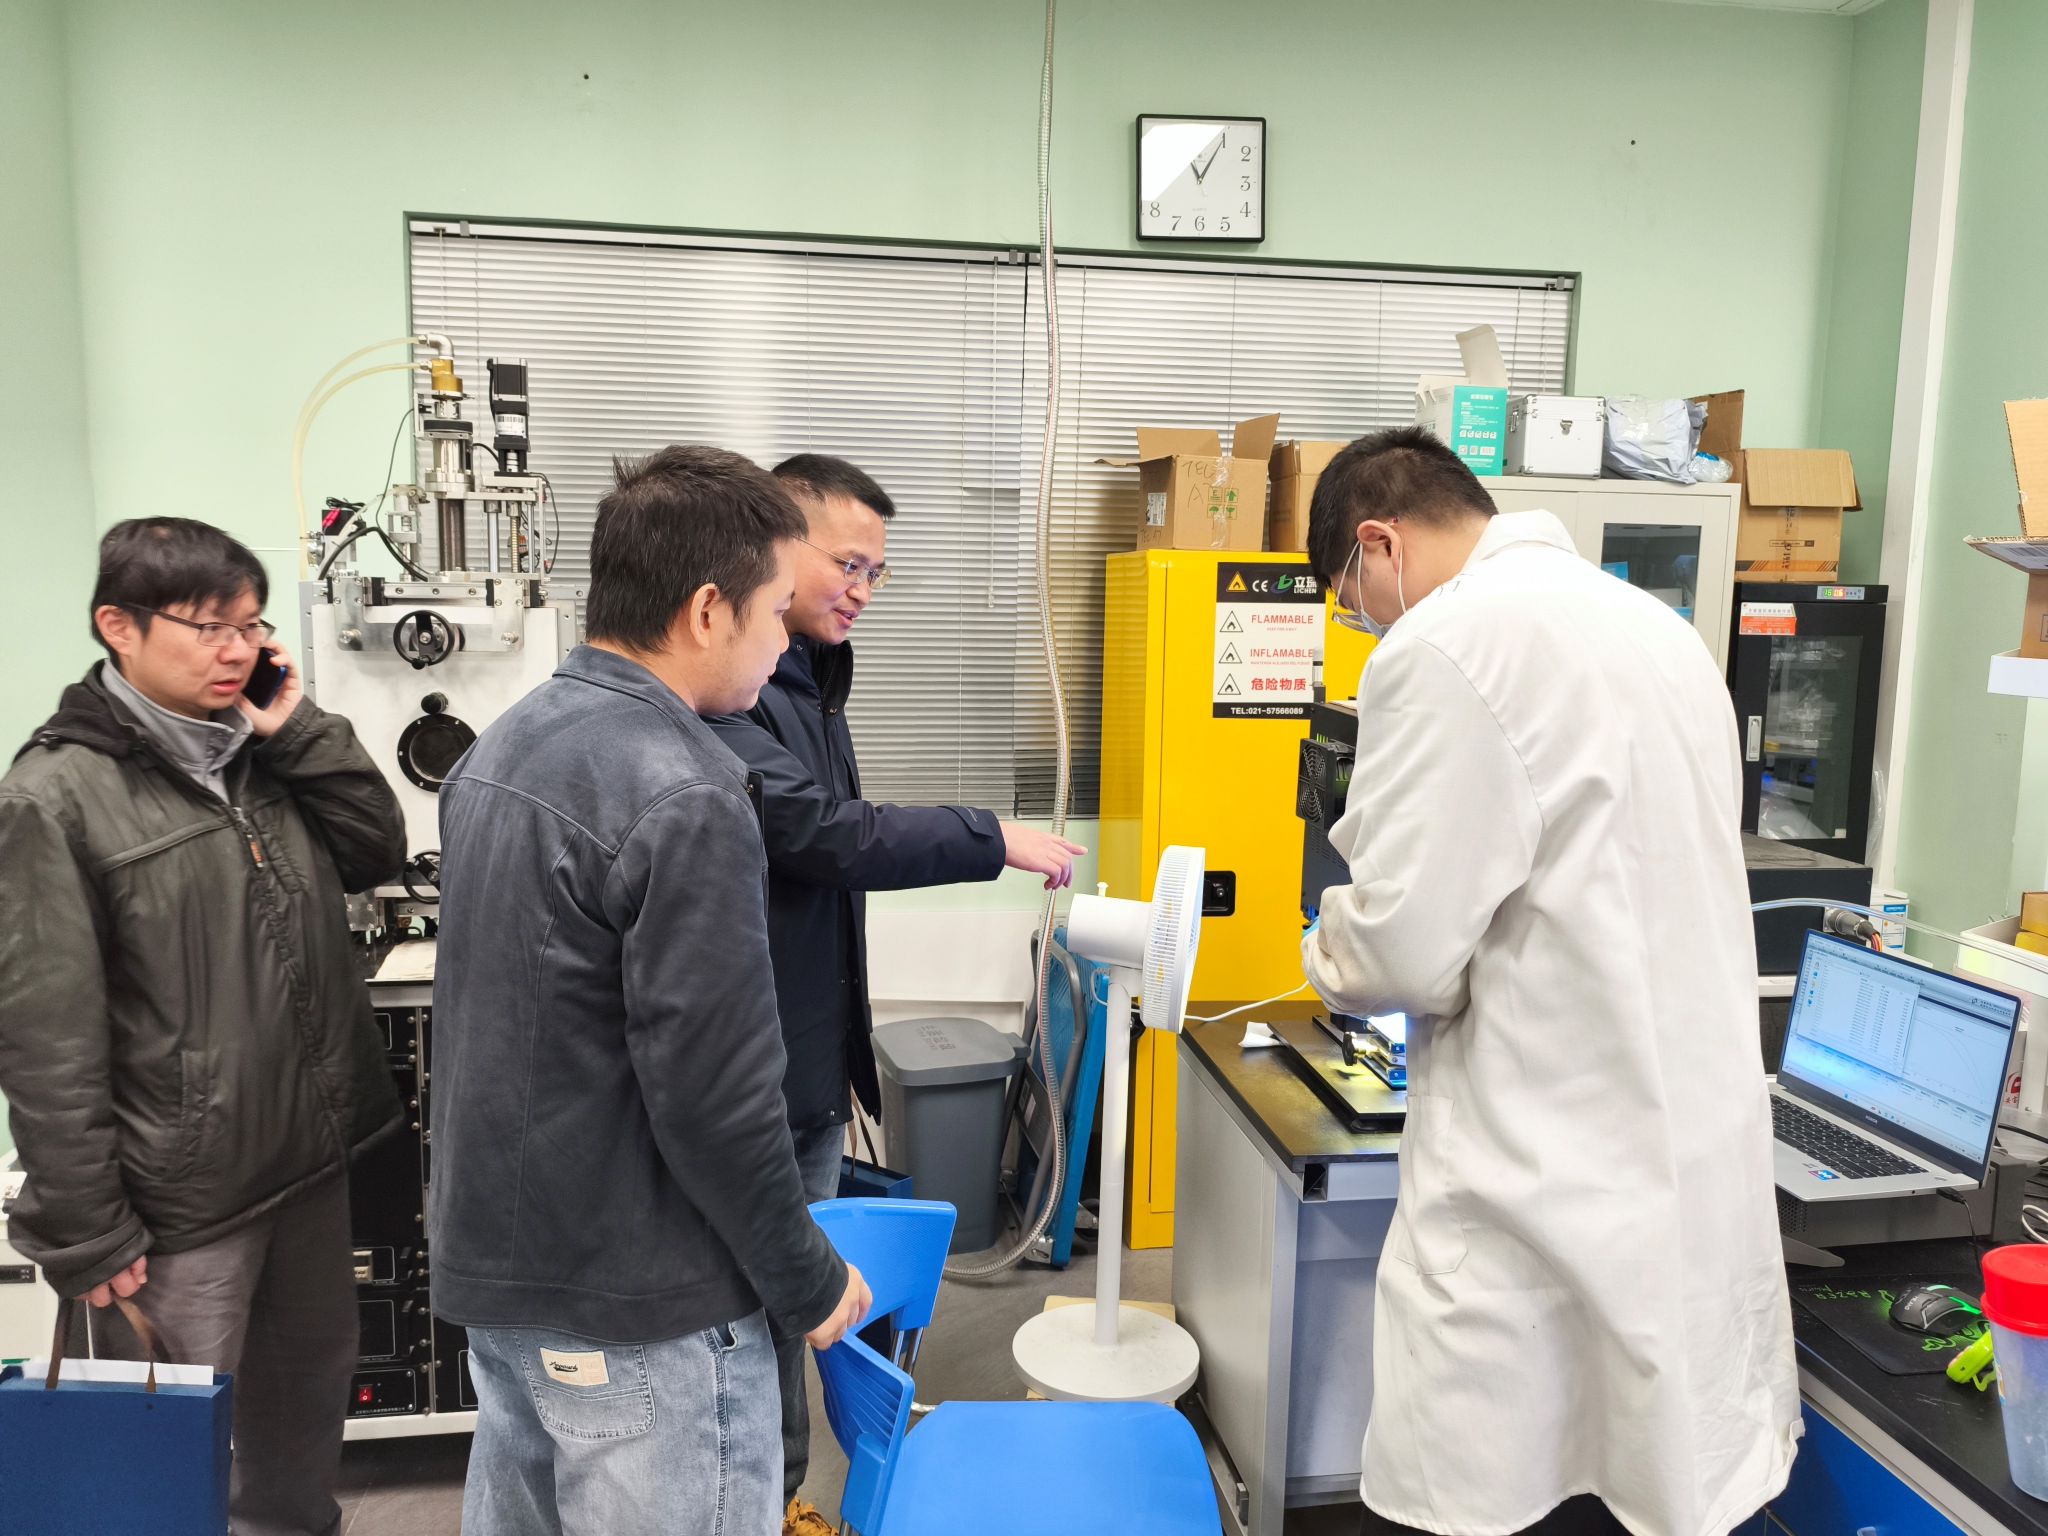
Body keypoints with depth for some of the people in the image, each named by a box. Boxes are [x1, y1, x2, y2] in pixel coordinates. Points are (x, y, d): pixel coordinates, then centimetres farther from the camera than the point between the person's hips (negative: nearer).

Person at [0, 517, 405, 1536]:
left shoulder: (264, 752, 6)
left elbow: (376, 854, 2)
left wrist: (299, 729, -7)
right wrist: (87, 1231, -15)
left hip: (312, 1158, 7)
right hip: (180, 1199, -6)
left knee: (311, 1379, 22)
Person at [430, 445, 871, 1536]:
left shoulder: (500, 745, 5)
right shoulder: (685, 799, -24)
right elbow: (712, 1094, -23)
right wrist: (808, 1284, -9)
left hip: (491, 1263, 9)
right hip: (637, 1317, -9)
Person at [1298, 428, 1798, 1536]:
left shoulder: (1445, 646, -16)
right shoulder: (1655, 623, 12)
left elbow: (1403, 951, -17)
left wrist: (1328, 953, 3)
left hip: (1552, 1186, -9)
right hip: (1698, 1165, 9)